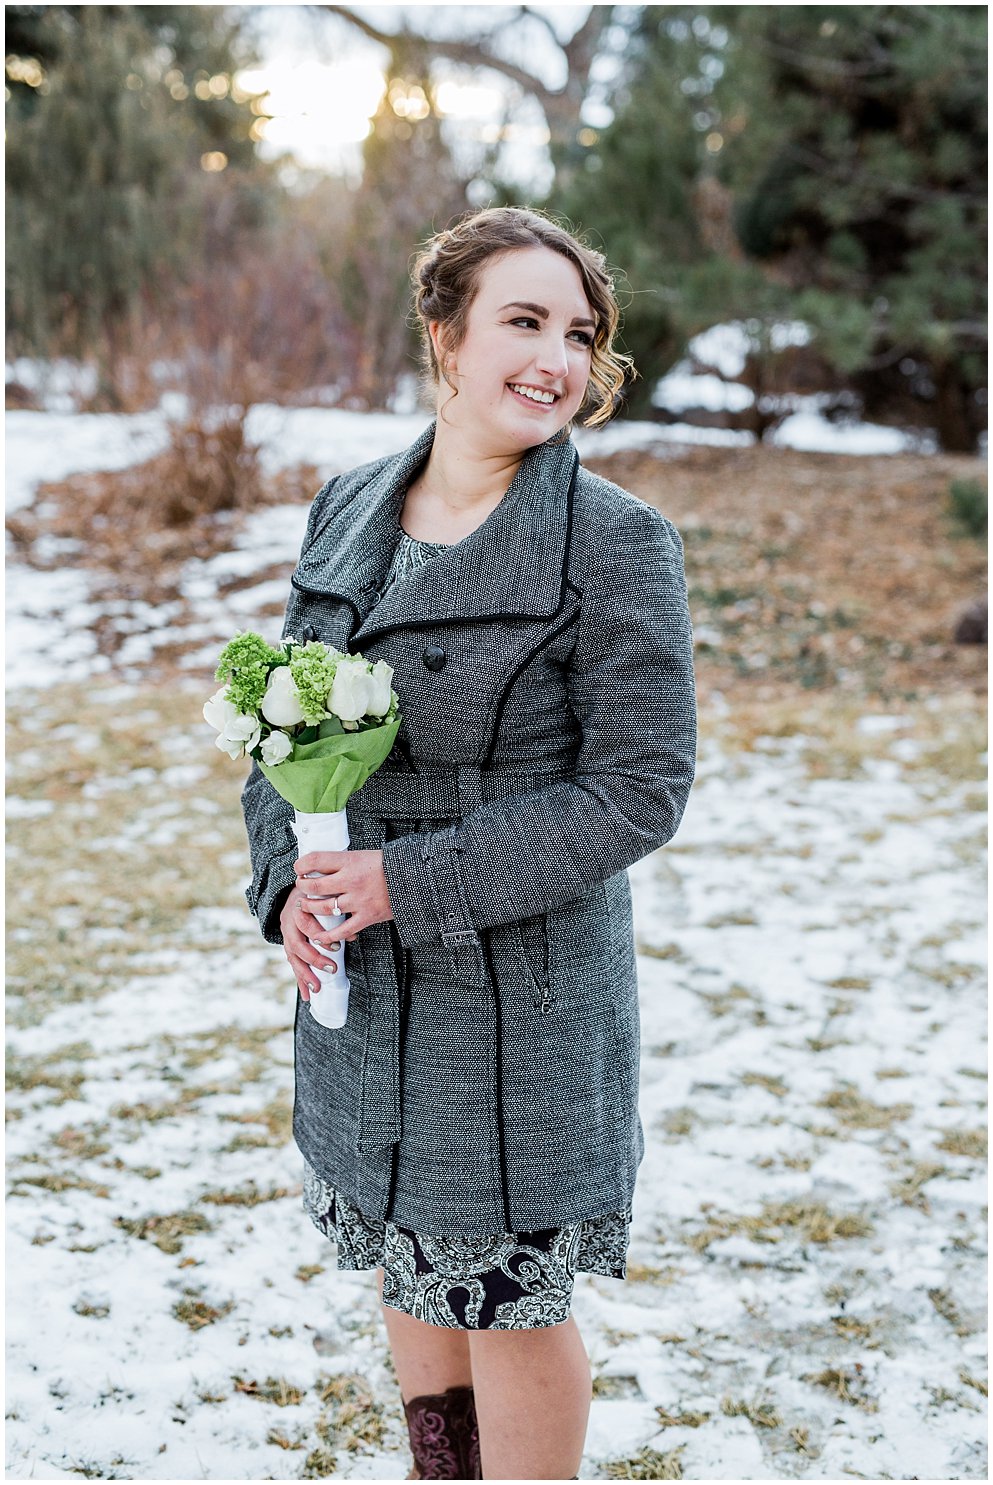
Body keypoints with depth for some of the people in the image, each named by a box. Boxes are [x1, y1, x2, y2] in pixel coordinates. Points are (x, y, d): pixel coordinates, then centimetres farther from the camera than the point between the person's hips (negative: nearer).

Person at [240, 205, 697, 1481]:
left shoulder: (618, 542, -14)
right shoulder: (347, 513, 3)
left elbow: (637, 790, -16)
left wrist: (414, 880, -20)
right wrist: (289, 879, -9)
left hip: (522, 988, -5)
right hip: (356, 979, 6)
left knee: (509, 1298, 9)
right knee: (405, 1261, 22)